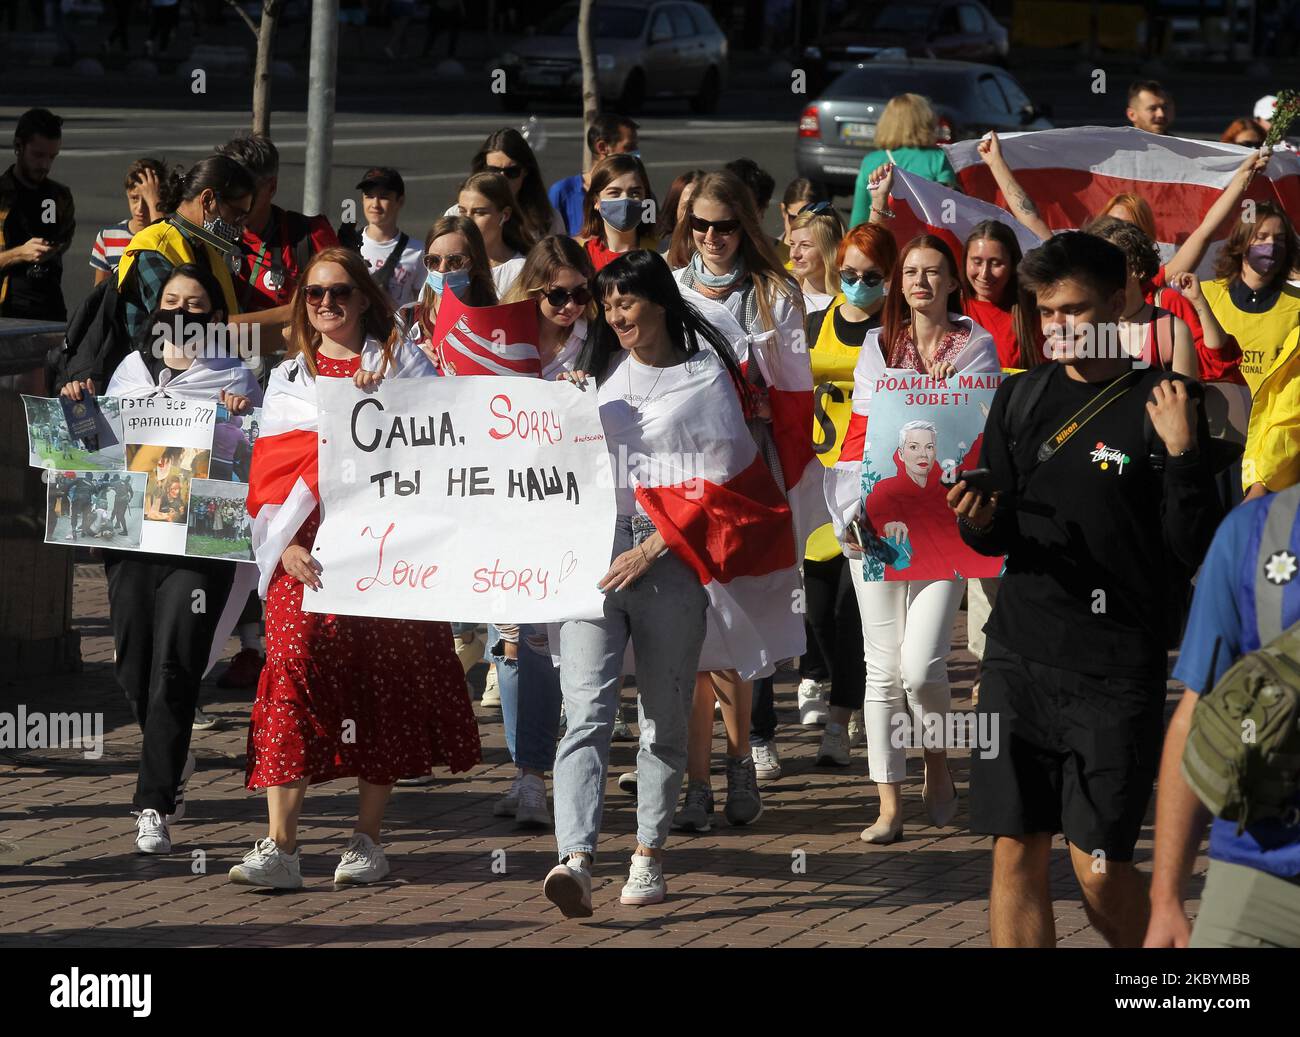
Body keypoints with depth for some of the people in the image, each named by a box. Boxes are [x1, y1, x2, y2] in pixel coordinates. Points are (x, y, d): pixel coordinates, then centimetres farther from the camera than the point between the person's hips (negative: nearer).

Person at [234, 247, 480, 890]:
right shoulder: (288, 378, 19)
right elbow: (269, 472, 11)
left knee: (385, 678, -2)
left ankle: (367, 841, 9)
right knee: (296, 665, -14)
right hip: (309, 550, 1)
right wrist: (283, 544, -5)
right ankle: (278, 848, -20)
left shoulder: (401, 361, 13)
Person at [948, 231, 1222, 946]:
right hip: (1020, 658, 4)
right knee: (1015, 855, 2)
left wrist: (1182, 453, -19)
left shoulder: (1158, 408, -4)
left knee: (1098, 867, -5)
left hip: (1116, 671, -4)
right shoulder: (1020, 398, 11)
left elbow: (1194, 551, -7)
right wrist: (979, 523, -5)